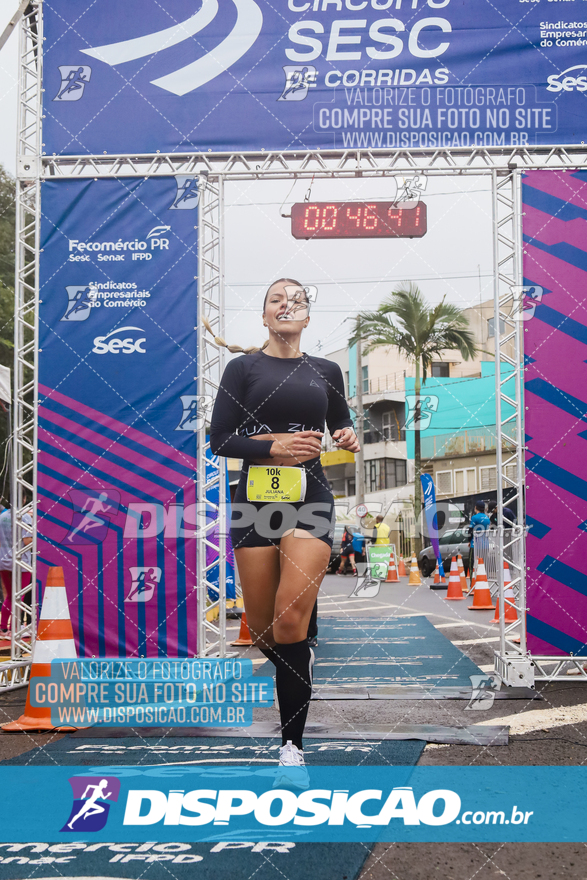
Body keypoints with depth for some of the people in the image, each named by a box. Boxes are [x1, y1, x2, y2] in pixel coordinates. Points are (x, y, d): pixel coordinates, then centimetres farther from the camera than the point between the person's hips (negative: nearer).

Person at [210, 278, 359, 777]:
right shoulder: (244, 368, 5)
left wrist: (349, 439, 1)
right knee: (261, 627, 5)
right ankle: (298, 664, 41)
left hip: (310, 500, 0)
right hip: (256, 499, 0)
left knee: (290, 622, -14)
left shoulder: (325, 372, 12)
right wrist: (273, 446, -13)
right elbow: (219, 439, 0)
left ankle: (292, 746, -5)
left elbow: (343, 427, 23)